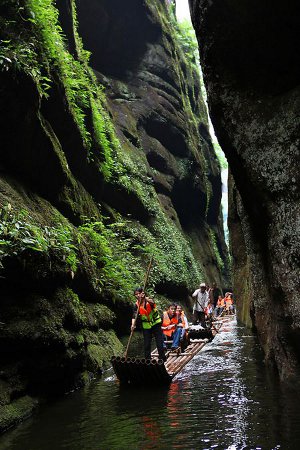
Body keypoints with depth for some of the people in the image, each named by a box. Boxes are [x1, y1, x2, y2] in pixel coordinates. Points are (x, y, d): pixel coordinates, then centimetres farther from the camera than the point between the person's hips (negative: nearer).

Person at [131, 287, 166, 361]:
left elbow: (152, 303, -39)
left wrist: (146, 298, -58)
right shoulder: (137, 305, -6)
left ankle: (163, 359, 10)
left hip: (156, 324, -3)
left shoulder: (149, 300, -14)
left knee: (159, 343, -1)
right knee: (146, 345, 6)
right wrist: (133, 325, -32)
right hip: (146, 326, 3)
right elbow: (134, 316, -15)